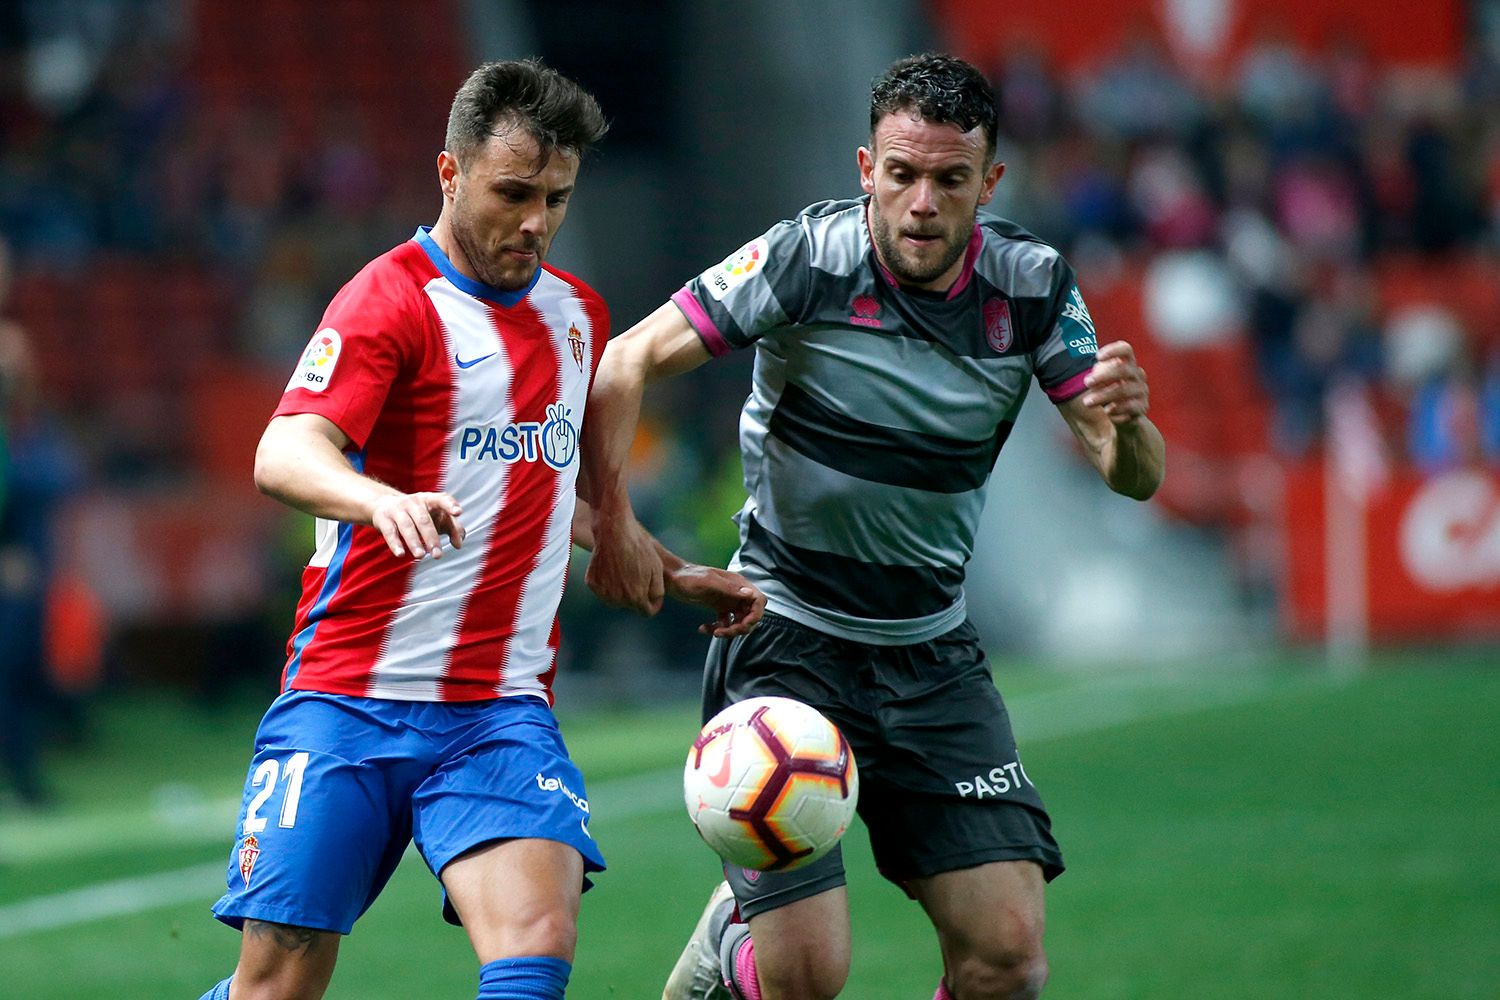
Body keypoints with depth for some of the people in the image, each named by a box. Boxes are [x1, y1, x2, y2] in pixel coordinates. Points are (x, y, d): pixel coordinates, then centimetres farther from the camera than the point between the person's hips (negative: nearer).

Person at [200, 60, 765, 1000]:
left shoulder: (579, 314, 15)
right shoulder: (391, 299, -7)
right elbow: (285, 453, -24)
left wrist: (676, 574, 27)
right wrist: (380, 498, -44)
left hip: (503, 710, 4)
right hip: (350, 700, -4)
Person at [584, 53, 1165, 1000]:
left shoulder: (1033, 286, -5)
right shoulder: (807, 260, -15)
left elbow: (1135, 478, -6)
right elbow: (625, 364, -12)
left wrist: (1127, 427, -28)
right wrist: (613, 520, -23)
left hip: (934, 654, 3)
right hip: (787, 638, -3)